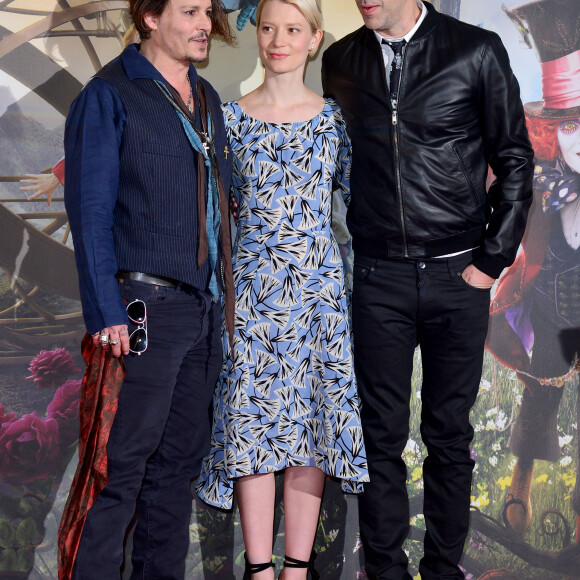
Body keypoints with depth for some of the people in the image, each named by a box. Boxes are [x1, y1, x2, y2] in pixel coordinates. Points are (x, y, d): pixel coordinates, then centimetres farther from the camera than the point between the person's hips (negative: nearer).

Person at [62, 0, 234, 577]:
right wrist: (106, 312, -16)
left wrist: (225, 288, 16)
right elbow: (90, 210, -10)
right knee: (123, 463, -7)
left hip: (205, 308, 8)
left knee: (180, 456, 12)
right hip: (146, 308, -7)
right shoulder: (109, 96, -5)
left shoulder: (206, 99, 17)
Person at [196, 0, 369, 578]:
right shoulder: (231, 118, 3)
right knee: (252, 420, 1)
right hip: (252, 285, 0)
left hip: (317, 285, 1)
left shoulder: (334, 118, 5)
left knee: (311, 419, 4)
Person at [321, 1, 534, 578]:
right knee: (381, 433, 4)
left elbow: (515, 159, 2)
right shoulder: (340, 61, 6)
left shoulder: (477, 51, -1)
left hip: (457, 275, -1)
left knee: (450, 433, 8)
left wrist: (492, 257, -3)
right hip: (378, 278, 1)